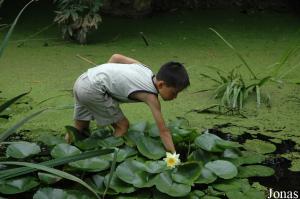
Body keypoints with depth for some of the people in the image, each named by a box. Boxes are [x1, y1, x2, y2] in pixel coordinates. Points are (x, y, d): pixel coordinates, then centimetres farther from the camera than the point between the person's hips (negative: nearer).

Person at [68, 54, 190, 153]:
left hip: (82, 80, 9)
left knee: (80, 129, 23)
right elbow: (163, 131, -13)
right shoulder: (151, 96, -14)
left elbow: (116, 57, 12)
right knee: (122, 126, 2)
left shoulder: (145, 69, 6)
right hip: (92, 89, -9)